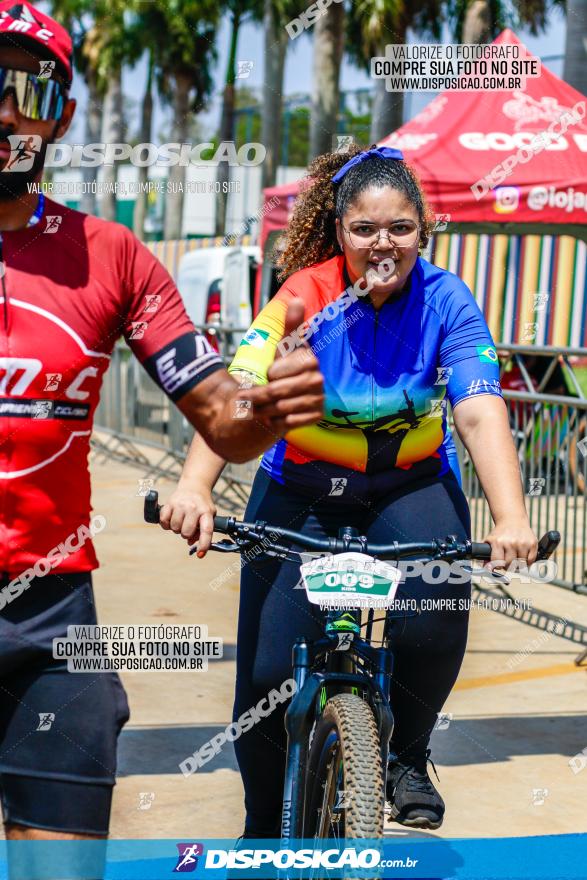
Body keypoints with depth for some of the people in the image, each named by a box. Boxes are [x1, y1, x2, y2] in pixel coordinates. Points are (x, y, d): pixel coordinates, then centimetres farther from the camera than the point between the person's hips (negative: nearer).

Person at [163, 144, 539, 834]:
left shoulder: (445, 302, -15)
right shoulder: (307, 294, -19)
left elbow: (480, 412, -27)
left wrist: (510, 519, -43)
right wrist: (194, 487, -49)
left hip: (412, 487, 0)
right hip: (302, 492, 0)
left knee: (438, 615, -28)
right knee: (269, 676, -5)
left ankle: (406, 753, 3)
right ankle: (265, 829, 23)